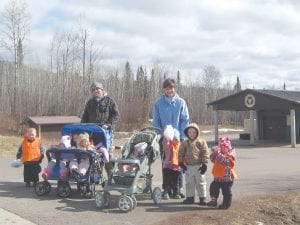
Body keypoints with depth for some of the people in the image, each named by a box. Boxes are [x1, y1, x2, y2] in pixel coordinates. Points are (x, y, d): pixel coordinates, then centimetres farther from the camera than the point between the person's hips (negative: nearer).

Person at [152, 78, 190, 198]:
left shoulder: (181, 102, 0)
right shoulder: (158, 103, 1)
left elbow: (185, 120, 0)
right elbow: (156, 122, 3)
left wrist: (181, 135, -9)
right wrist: (160, 135, -7)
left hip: (178, 138, -1)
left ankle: (179, 188, 8)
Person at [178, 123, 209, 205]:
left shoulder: (201, 142, -5)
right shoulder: (184, 143, 5)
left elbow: (205, 153, -7)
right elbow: (181, 153, 10)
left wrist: (204, 164, -10)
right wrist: (181, 162, 1)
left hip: (198, 166, -3)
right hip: (188, 167, 3)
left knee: (200, 183, 5)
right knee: (189, 183, 11)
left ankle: (202, 198, 14)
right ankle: (190, 197, 22)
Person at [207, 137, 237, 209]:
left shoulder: (230, 155, -14)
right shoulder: (219, 153, 10)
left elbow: (225, 162, -30)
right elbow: (213, 160, 8)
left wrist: (218, 154, -32)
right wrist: (214, 152, -9)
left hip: (227, 177, -8)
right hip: (217, 177, 8)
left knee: (226, 191, 1)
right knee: (213, 187, 16)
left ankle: (226, 204, 13)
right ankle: (214, 201, 30)